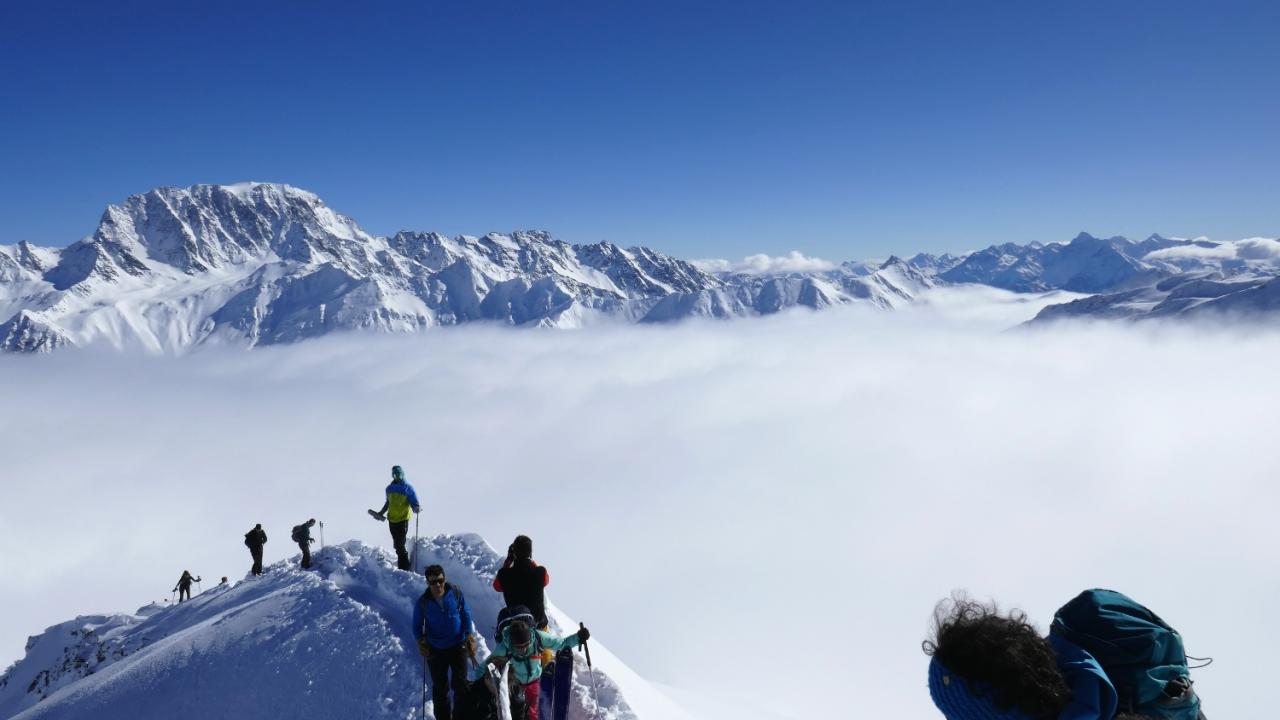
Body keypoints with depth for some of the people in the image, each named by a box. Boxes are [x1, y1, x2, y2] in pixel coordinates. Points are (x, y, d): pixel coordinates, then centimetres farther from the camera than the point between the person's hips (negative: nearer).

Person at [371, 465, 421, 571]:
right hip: (392, 519, 5)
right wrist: (381, 513, 27)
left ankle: (404, 567, -6)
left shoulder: (408, 488, -4)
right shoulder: (389, 488, 12)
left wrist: (416, 508, -26)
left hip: (403, 519, -5)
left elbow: (414, 502, -6)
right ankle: (402, 563, 17)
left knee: (400, 544, -11)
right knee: (396, 544, 7)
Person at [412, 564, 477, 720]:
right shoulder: (422, 603, -12)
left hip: (458, 647, 0)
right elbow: (417, 625, 2)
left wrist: (469, 634, -11)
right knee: (440, 688, 12)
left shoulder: (456, 594, -13)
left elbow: (466, 614, -1)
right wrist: (420, 640, -14)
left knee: (460, 684, 4)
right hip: (435, 650, 0)